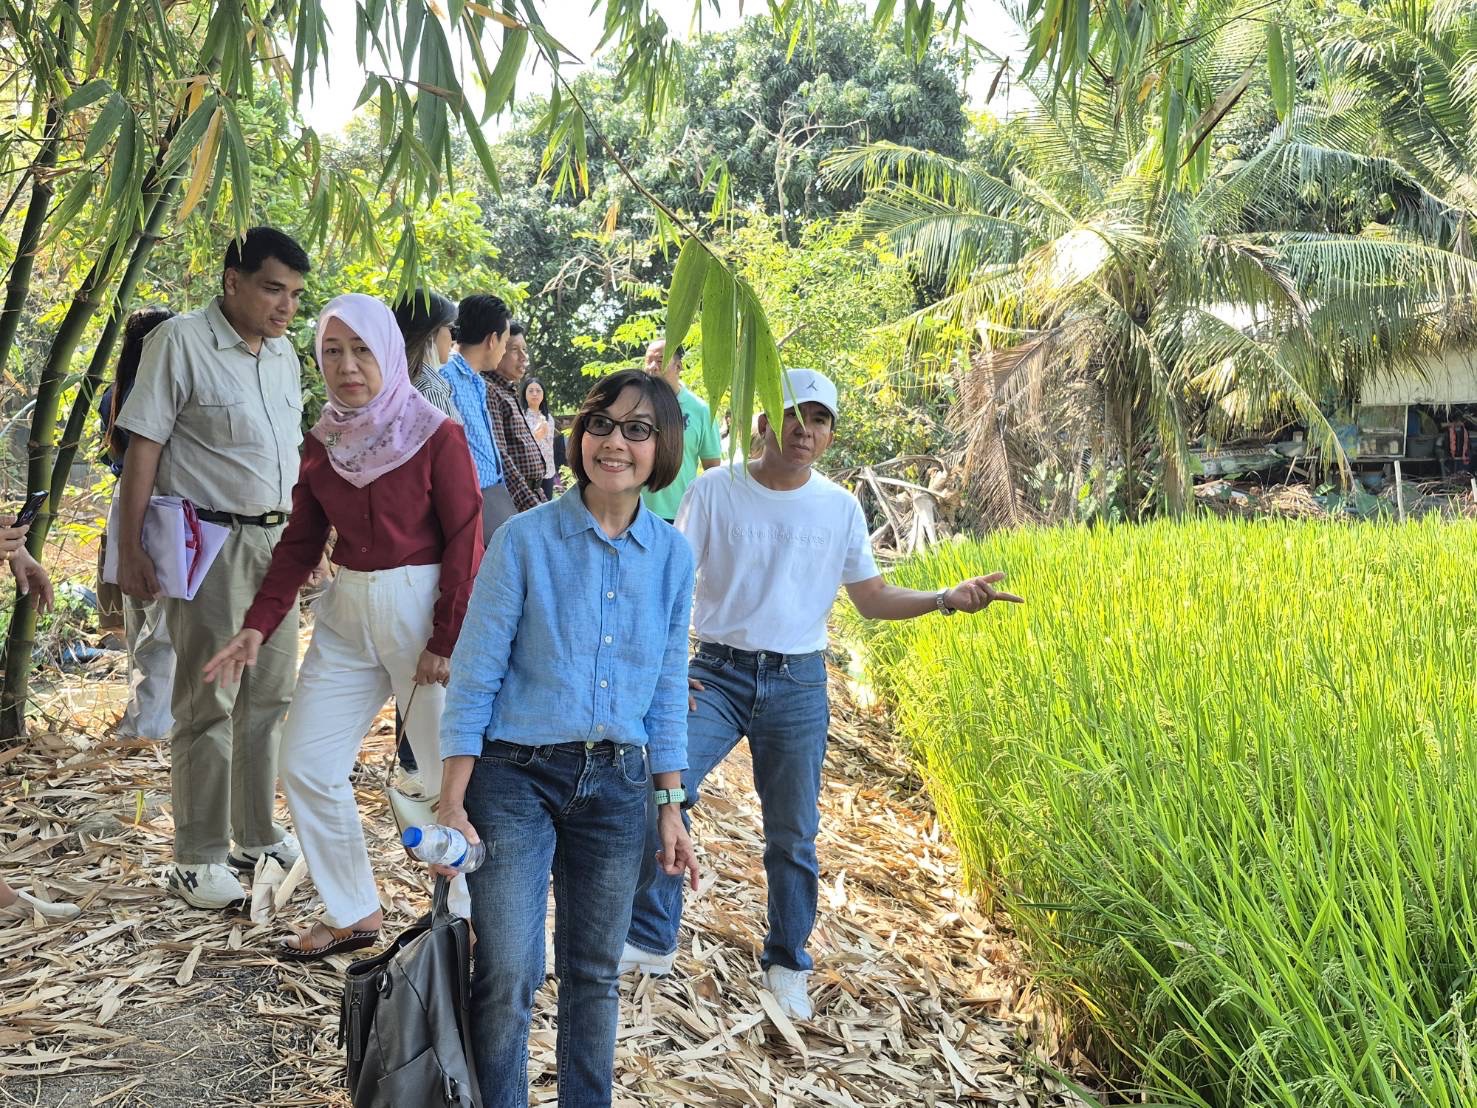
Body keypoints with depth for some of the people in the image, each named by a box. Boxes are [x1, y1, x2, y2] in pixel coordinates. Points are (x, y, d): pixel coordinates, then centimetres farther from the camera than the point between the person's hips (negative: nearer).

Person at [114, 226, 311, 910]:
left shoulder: (284, 354, 12)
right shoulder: (180, 342, -9)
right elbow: (143, 448, -11)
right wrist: (130, 551, -14)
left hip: (277, 541, 7)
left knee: (270, 695, 12)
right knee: (208, 703, -1)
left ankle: (258, 836, 26)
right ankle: (197, 860, 10)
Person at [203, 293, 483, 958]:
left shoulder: (435, 436, -10)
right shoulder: (321, 443, 6)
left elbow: (465, 543, -10)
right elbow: (301, 543, 9)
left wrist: (447, 641, -13)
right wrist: (256, 627, -1)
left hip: (421, 610, -6)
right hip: (346, 613, 6)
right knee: (305, 766, 6)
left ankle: (471, 913, 22)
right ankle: (352, 914, 22)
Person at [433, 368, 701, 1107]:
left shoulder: (672, 555, 2)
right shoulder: (525, 539, -9)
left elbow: (666, 688, 9)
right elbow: (475, 674, -7)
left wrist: (669, 806, 8)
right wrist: (453, 803, -10)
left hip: (617, 785, 3)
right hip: (518, 776, -3)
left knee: (594, 973, 14)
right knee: (507, 976, -5)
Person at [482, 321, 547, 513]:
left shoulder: (510, 392, 20)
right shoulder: (488, 391, -11)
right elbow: (498, 456, -19)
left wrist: (541, 500, 19)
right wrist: (530, 504, -21)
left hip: (531, 494, 9)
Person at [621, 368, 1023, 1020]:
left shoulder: (840, 508, 3)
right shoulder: (715, 491, -3)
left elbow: (872, 598, 9)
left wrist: (945, 600, -5)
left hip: (798, 684, 2)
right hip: (718, 673, -1)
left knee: (793, 836, 8)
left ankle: (786, 965, 26)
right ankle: (650, 941, 2)